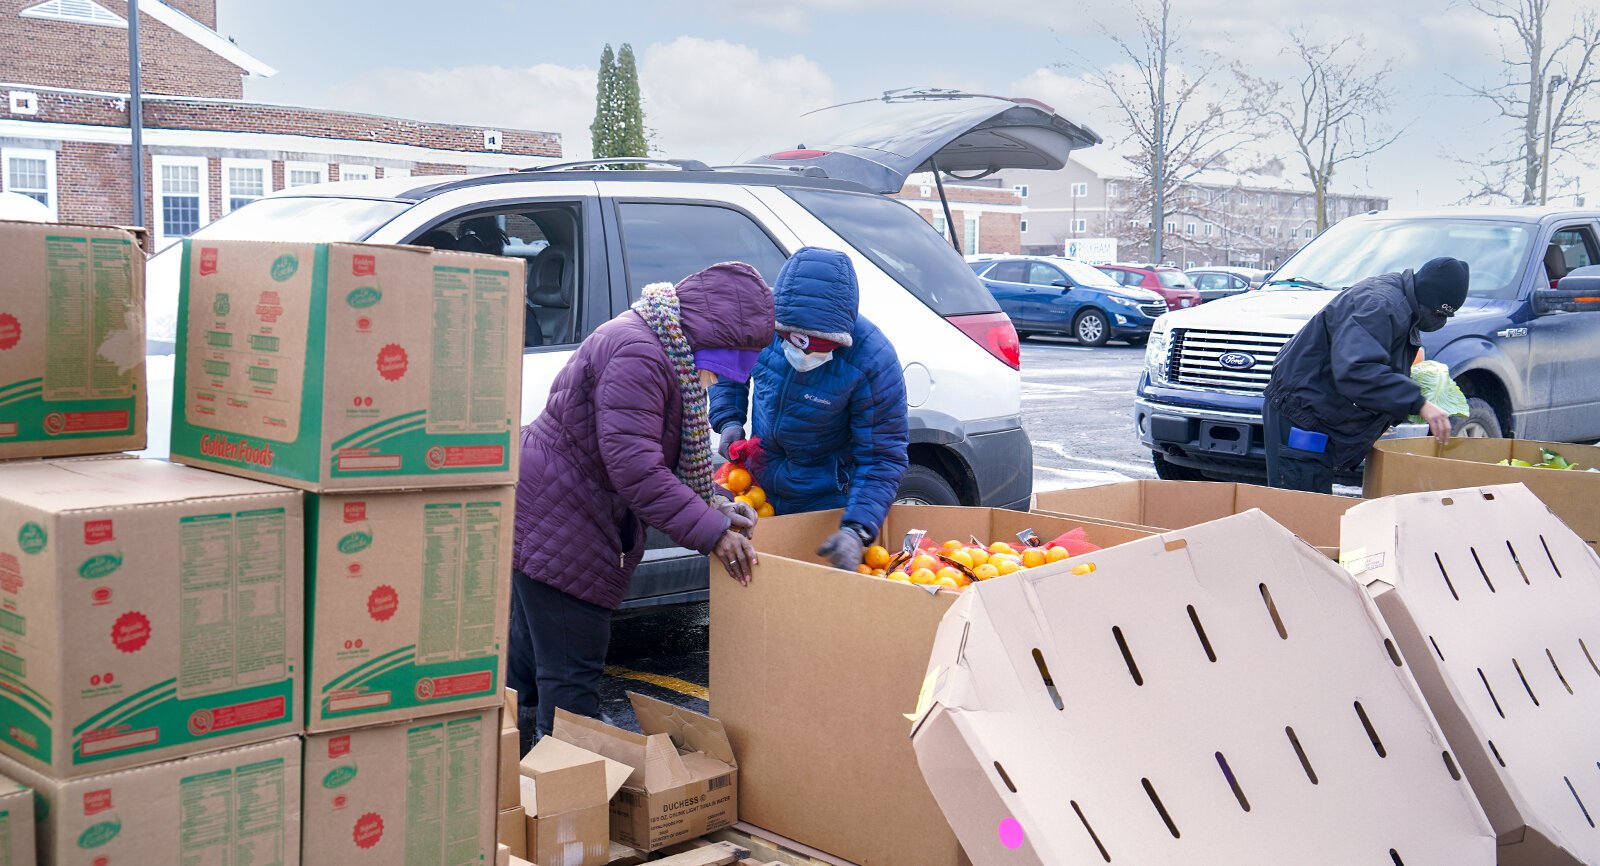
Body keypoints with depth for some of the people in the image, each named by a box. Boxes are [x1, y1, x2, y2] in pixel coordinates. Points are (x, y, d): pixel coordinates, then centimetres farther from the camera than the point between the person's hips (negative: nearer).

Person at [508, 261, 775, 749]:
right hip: (557, 528, -11)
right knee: (570, 676, -6)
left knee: (531, 657, 21)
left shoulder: (667, 352, 11)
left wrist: (711, 503, -2)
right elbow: (633, 465, -29)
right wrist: (710, 530, -27)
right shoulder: (638, 354, -23)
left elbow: (665, 456, 14)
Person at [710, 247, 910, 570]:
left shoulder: (873, 361, -29)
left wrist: (856, 530, -34)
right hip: (761, 490, 4)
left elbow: (882, 457, -24)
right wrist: (728, 420, -8)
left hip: (827, 502, -4)